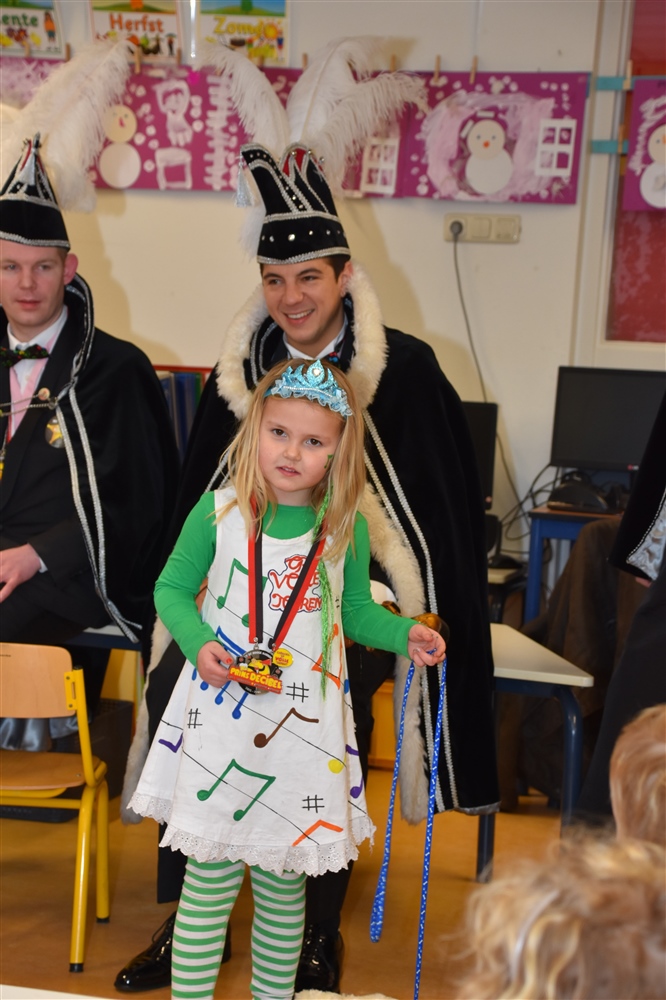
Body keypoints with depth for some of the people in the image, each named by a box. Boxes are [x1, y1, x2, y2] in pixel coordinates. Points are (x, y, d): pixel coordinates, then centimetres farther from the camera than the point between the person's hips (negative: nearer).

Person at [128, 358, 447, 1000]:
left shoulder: (348, 527, 0)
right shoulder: (218, 511, -5)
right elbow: (172, 589, 3)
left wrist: (405, 633, -5)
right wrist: (199, 644, -13)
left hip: (305, 729, 2)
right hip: (221, 722, -2)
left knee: (284, 881, 14)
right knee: (210, 875, 4)